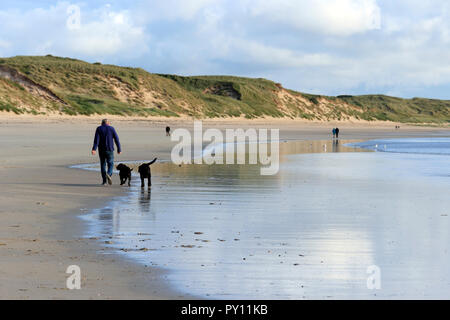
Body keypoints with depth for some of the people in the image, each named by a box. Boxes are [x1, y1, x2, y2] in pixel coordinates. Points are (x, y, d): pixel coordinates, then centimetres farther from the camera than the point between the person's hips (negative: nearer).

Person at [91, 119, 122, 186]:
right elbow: (116, 139, 0)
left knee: (103, 165, 12)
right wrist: (119, 149, 8)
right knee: (111, 164, 9)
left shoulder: (99, 129, 2)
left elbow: (96, 139, -11)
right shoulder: (111, 129, 3)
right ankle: (109, 174, -22)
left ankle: (104, 181, 8)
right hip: (109, 150, -1)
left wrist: (94, 149, -19)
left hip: (101, 150, 1)